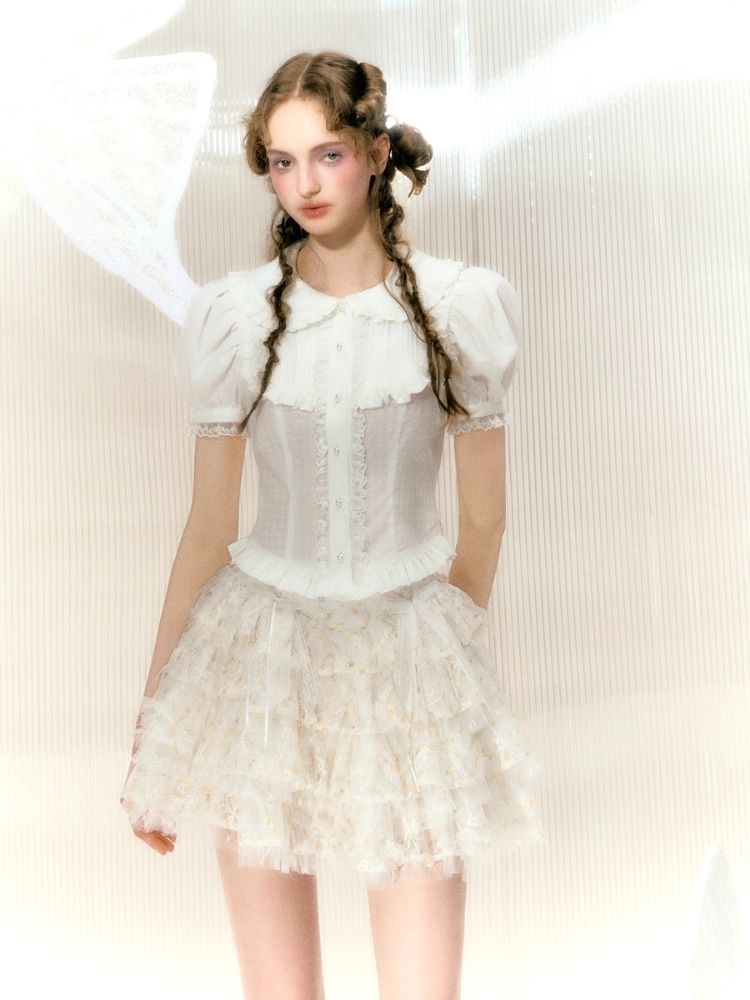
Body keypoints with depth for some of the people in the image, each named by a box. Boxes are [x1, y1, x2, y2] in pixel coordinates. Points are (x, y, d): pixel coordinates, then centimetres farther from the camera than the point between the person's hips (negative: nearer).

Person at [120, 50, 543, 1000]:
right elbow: (208, 526, 2)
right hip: (263, 647, 1)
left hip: (408, 648, 0)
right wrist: (150, 718, 4)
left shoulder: (461, 306, -4)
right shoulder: (236, 316, -2)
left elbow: (483, 519, 6)